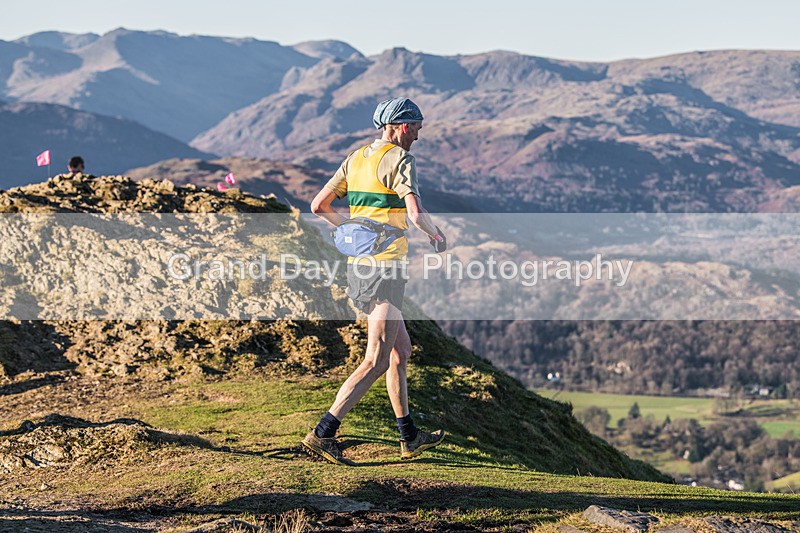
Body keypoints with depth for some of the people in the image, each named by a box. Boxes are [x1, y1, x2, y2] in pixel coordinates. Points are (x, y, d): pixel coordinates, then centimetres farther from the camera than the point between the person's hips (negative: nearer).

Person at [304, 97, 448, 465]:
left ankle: (409, 438, 24)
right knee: (376, 362, -7)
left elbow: (318, 206, 15)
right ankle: (323, 433, -12)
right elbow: (415, 214, -22)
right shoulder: (399, 160, -10)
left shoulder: (356, 158, 13)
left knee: (401, 350, 19)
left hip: (357, 267, 9)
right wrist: (437, 236, -1)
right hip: (385, 268, -9)